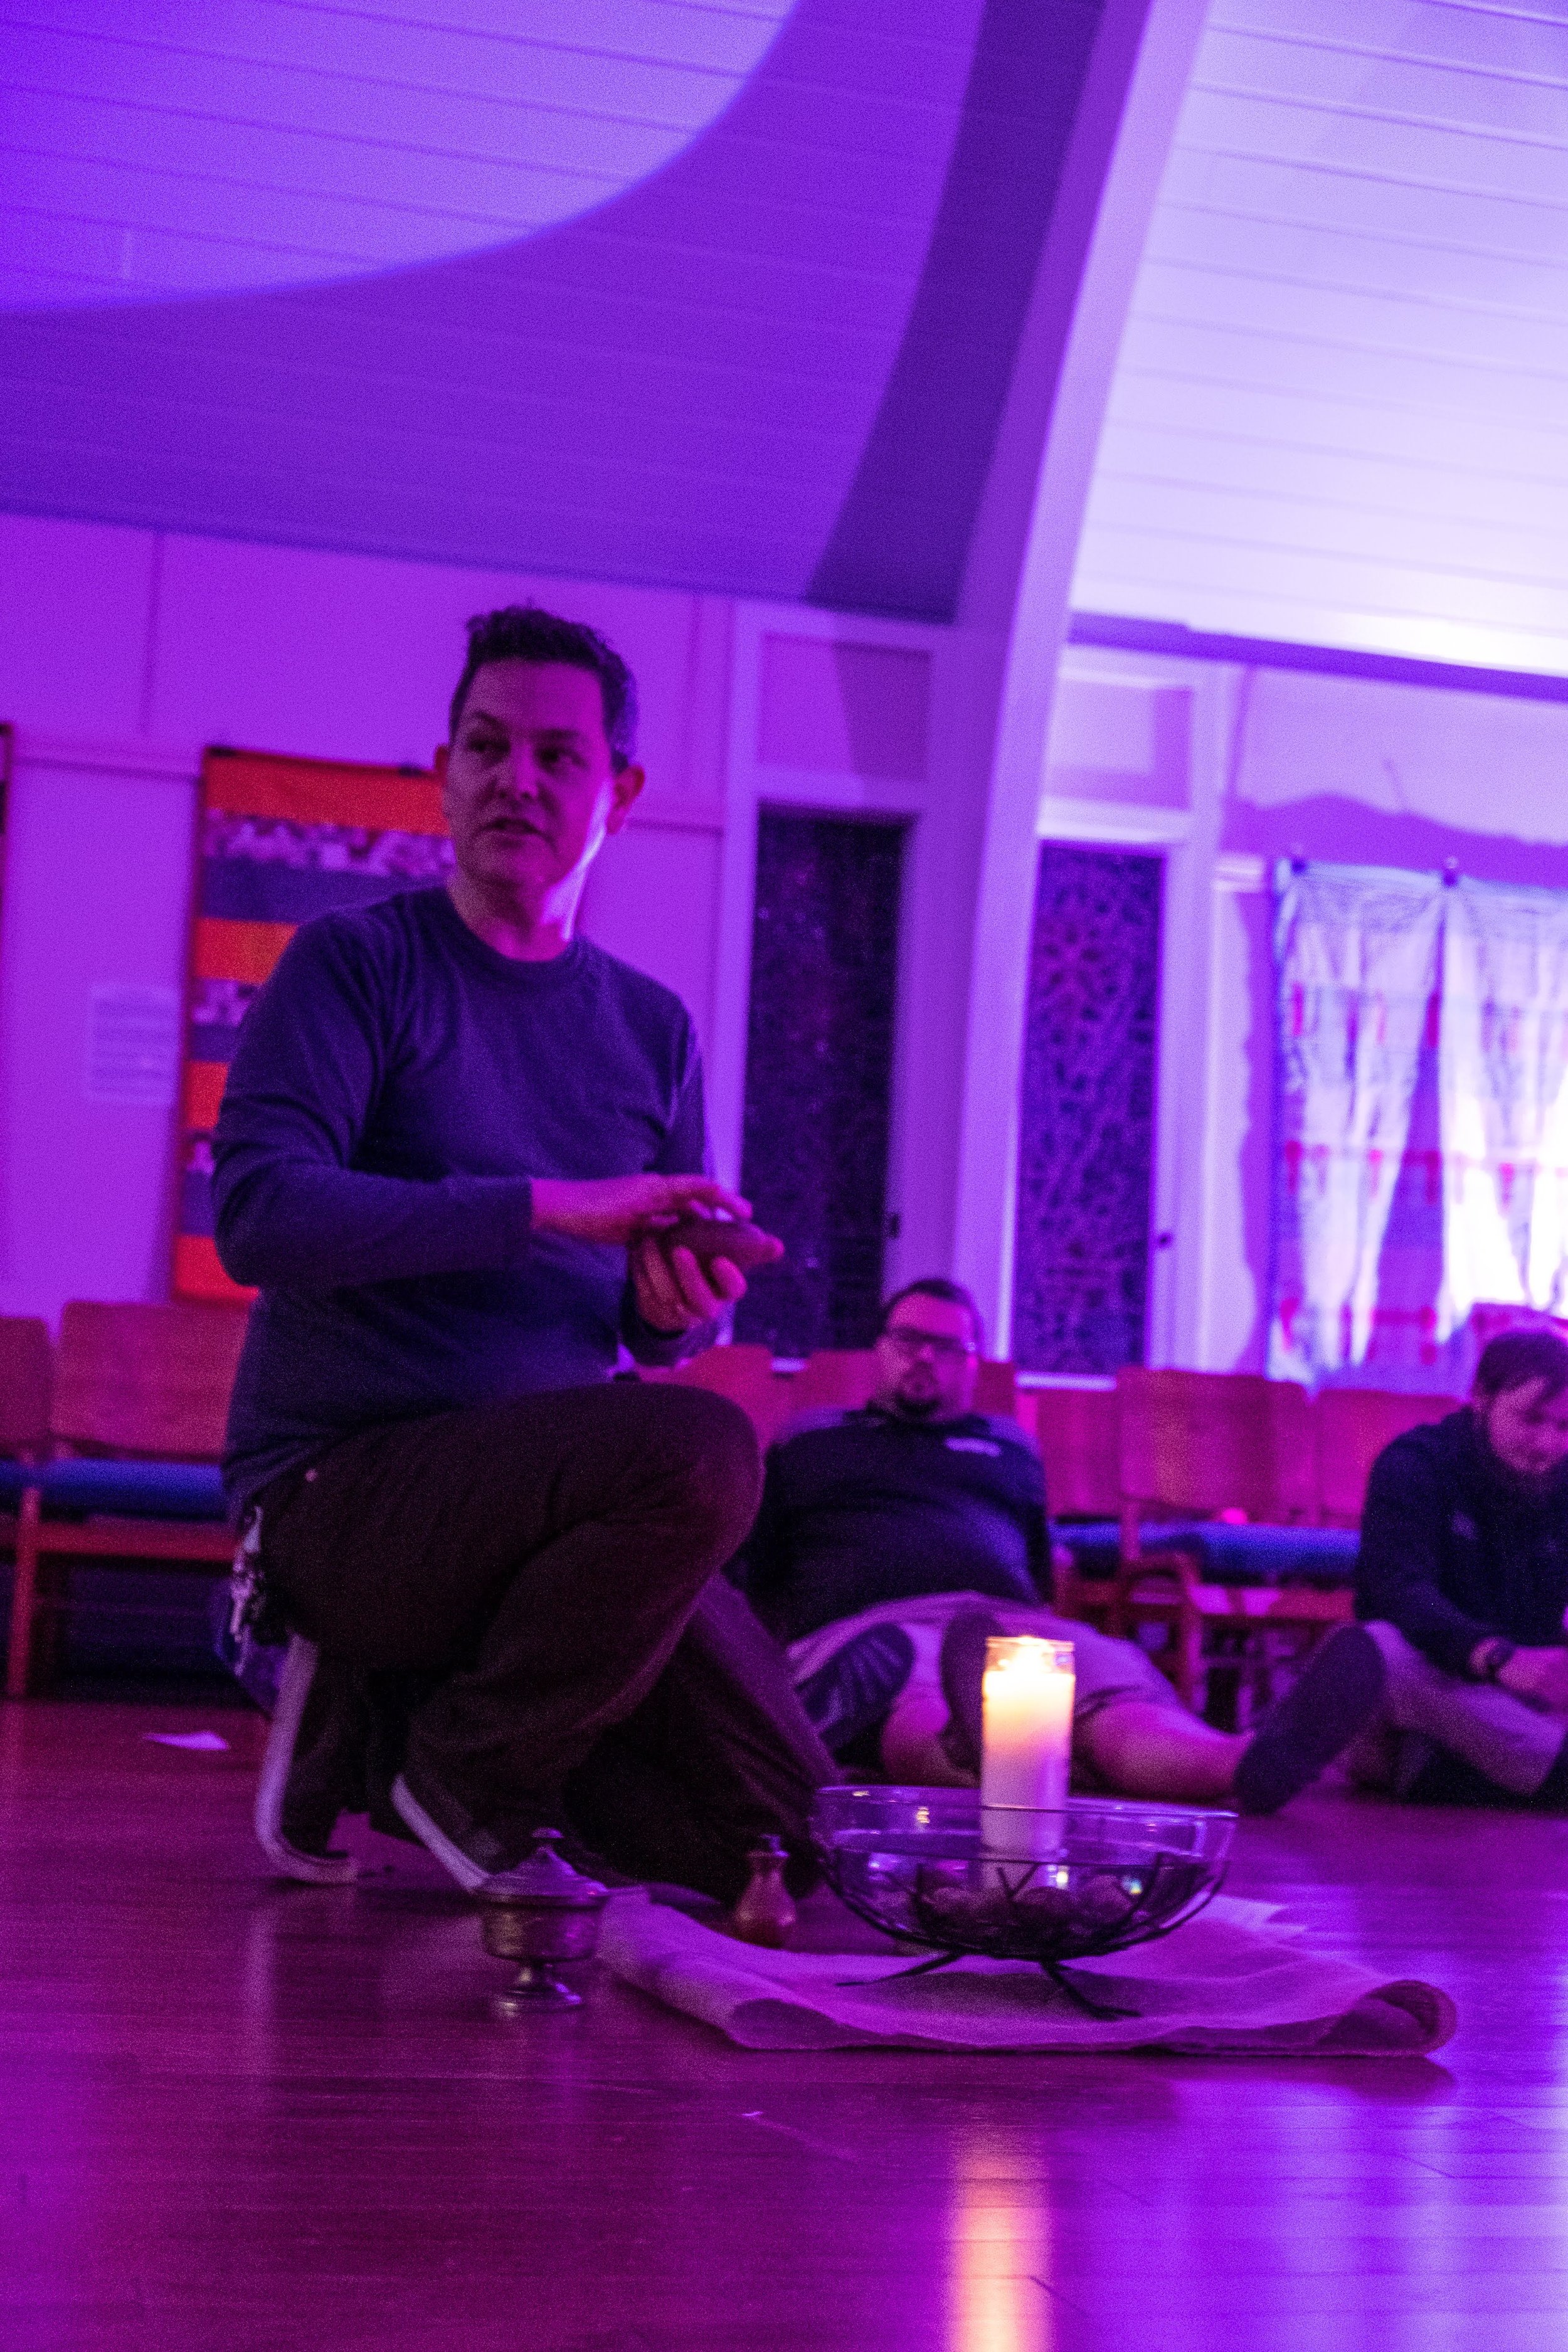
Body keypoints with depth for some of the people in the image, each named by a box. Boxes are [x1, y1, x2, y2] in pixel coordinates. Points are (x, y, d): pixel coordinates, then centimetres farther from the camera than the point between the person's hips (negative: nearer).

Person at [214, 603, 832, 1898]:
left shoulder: (653, 1027, 12)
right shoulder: (355, 964, -4)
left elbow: (660, 1318, 13)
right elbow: (261, 1214, -19)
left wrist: (684, 1309, -12)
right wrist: (548, 1206, -22)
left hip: (550, 1487, 6)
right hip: (342, 1485, -6)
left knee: (789, 1840, -1)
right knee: (703, 1452, -32)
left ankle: (391, 1712, 14)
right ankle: (461, 1770, -9)